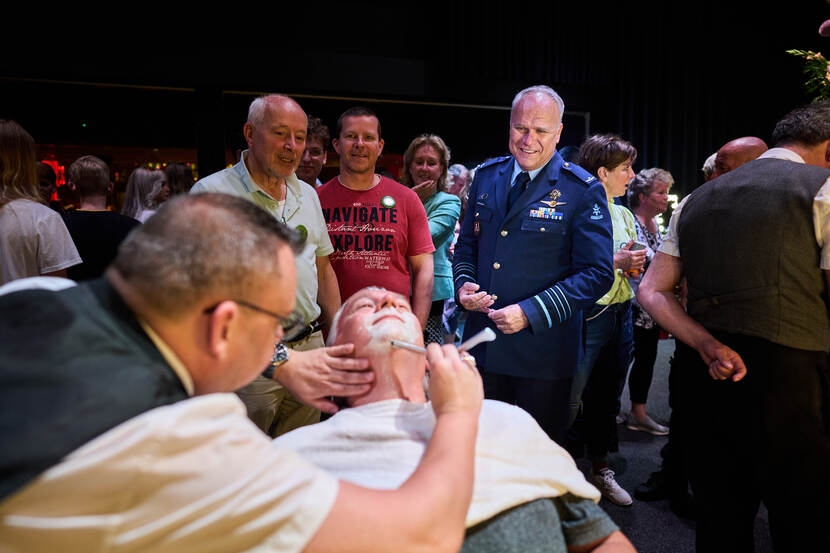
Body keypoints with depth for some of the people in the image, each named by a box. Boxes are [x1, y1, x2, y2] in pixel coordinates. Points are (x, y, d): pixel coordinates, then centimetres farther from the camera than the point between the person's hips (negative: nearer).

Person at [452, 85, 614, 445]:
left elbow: (597, 273, -11)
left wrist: (531, 313, -20)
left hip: (543, 352, -4)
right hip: (482, 346, 4)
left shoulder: (582, 191, -9)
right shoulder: (487, 176, 6)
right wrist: (463, 284, -5)